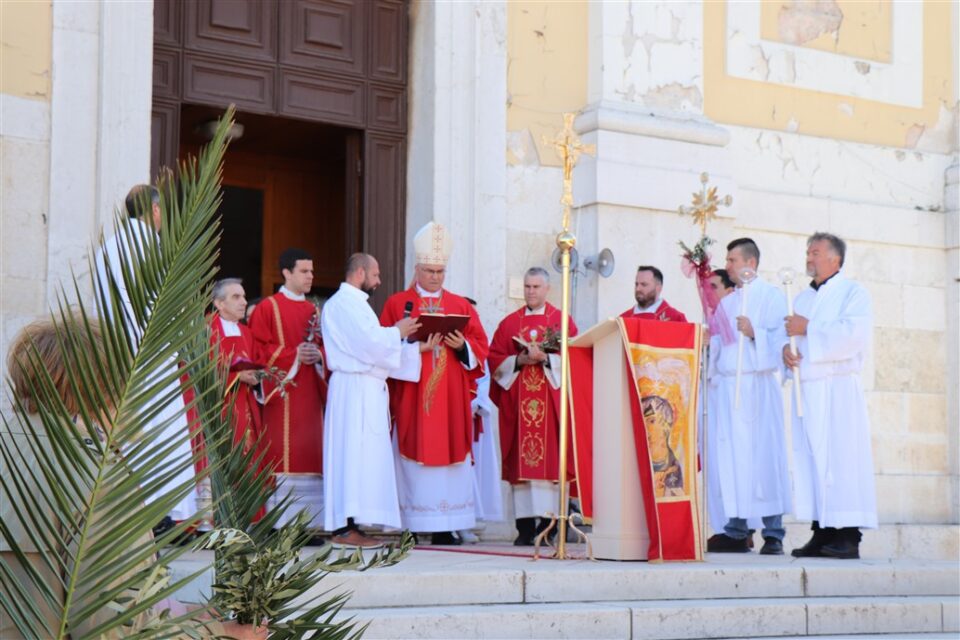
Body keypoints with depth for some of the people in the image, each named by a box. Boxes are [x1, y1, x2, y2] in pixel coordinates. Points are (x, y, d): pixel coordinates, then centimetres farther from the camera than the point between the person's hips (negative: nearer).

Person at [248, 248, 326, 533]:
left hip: (309, 391, 6)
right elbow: (259, 349, -7)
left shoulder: (313, 310, 17)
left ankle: (308, 523, 5)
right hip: (282, 392, -6)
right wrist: (293, 355, -16)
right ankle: (282, 525, -7)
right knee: (283, 454, -9)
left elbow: (323, 345, 18)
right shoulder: (268, 307, 0)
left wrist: (318, 355, -4)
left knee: (309, 453, 3)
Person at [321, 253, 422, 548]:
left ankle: (345, 524, 7)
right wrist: (397, 331, -3)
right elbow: (370, 342, -18)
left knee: (363, 455, 7)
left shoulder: (354, 303, 23)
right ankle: (345, 527, -12)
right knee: (354, 454, -11)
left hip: (367, 389, 10)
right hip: (354, 388, -10)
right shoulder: (344, 303, -10)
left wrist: (399, 335, 12)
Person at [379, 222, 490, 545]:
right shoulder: (397, 303, 8)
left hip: (451, 398, 2)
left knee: (449, 454, -1)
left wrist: (462, 346, -9)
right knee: (415, 456, -6)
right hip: (411, 397, -2)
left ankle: (445, 527, 0)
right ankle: (413, 527, -4)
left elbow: (480, 346, 10)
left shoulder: (460, 306, 14)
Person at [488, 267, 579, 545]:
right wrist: (519, 361, -8)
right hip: (517, 402, 2)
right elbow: (495, 360, 8)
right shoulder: (509, 323, 13)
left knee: (549, 458, -7)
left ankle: (548, 519, -5)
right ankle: (525, 525, -3)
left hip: (551, 400, -2)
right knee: (522, 459, -3)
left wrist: (545, 358, -14)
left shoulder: (562, 321, 7)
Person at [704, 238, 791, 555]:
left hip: (756, 385, -6)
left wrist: (755, 333, -20)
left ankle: (773, 534, -6)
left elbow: (780, 339, -6)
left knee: (762, 455, -8)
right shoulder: (726, 303, 23)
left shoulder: (771, 296, 4)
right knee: (727, 458, 0)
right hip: (724, 385, 6)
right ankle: (735, 531, 2)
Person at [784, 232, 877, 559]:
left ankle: (848, 537, -11)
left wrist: (808, 329, -11)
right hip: (805, 388, 6)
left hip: (838, 388, -6)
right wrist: (785, 348, -1)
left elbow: (855, 334, -13)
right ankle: (822, 533, 3)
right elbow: (789, 333, 22)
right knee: (810, 457, 1)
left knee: (840, 455, -10)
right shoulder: (802, 298, 23)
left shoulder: (853, 293, 3)